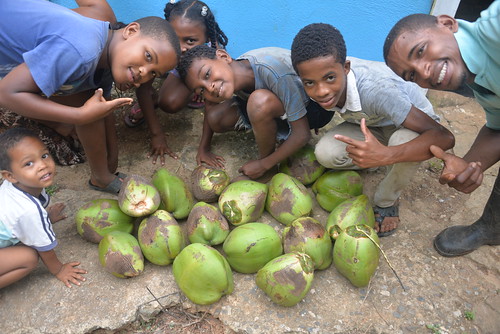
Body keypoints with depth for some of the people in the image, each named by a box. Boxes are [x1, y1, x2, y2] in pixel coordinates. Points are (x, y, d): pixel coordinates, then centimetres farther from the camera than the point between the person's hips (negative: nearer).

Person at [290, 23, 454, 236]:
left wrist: (386, 155, -57)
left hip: (413, 123, -3)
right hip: (369, 124, 4)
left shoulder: (376, 89, -42)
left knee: (404, 139, -39)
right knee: (325, 153, -25)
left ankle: (386, 201, -10)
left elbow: (444, 137, -42)